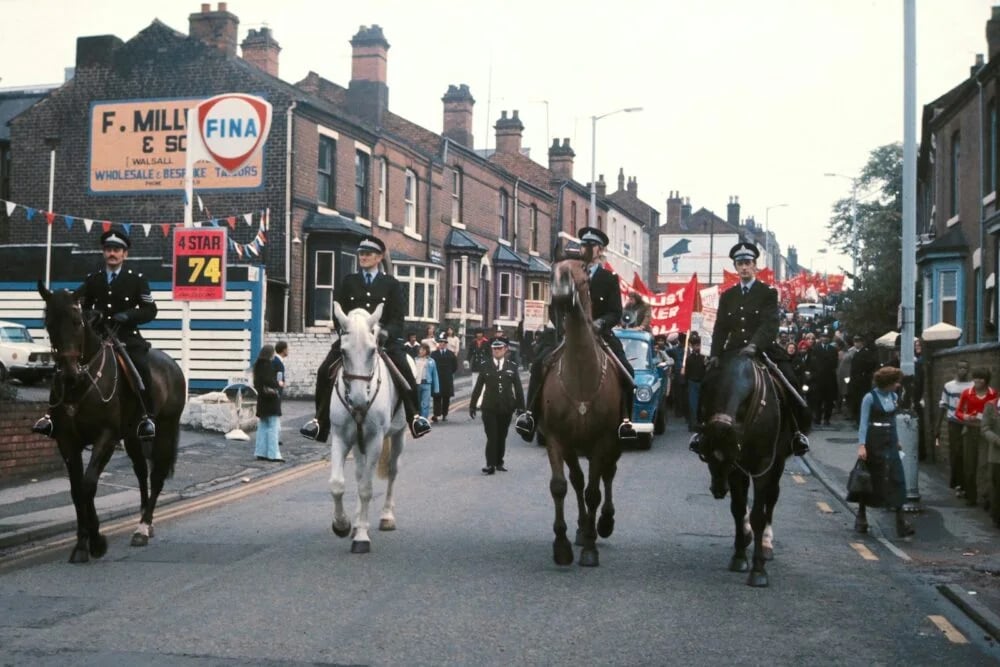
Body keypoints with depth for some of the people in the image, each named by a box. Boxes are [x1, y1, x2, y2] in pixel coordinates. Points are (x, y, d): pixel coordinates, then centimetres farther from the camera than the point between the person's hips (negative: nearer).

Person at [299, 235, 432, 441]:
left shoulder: (391, 284, 10)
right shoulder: (348, 282, 14)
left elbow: (398, 318, 4)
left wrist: (385, 333, -16)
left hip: (384, 339, -2)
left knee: (404, 370, -26)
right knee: (325, 370, -18)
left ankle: (414, 417, -15)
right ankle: (320, 420, -9)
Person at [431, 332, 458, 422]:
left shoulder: (451, 354, 7)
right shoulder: (433, 354, 3)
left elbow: (455, 367, 11)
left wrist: (449, 373, 6)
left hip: (447, 380, 2)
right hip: (437, 379, -1)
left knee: (446, 398, 6)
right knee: (437, 397, -5)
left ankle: (444, 414, 14)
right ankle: (436, 414, -9)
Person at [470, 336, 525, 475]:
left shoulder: (512, 367, 4)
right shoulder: (485, 367, 2)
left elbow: (518, 388, 5)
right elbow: (478, 387, 4)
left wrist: (521, 406, 1)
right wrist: (472, 405, 3)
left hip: (506, 408, 2)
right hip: (489, 408, -2)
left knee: (502, 437, 10)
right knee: (492, 437, -7)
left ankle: (499, 462, 22)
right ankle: (490, 465, -7)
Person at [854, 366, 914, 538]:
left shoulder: (893, 397, 7)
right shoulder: (870, 398, -11)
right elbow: (863, 422, -12)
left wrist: (897, 440, 22)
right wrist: (861, 445, -19)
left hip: (890, 442, 5)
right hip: (874, 442, -5)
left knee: (896, 479, -3)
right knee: (869, 479, 5)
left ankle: (900, 521, -5)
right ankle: (861, 517, 21)